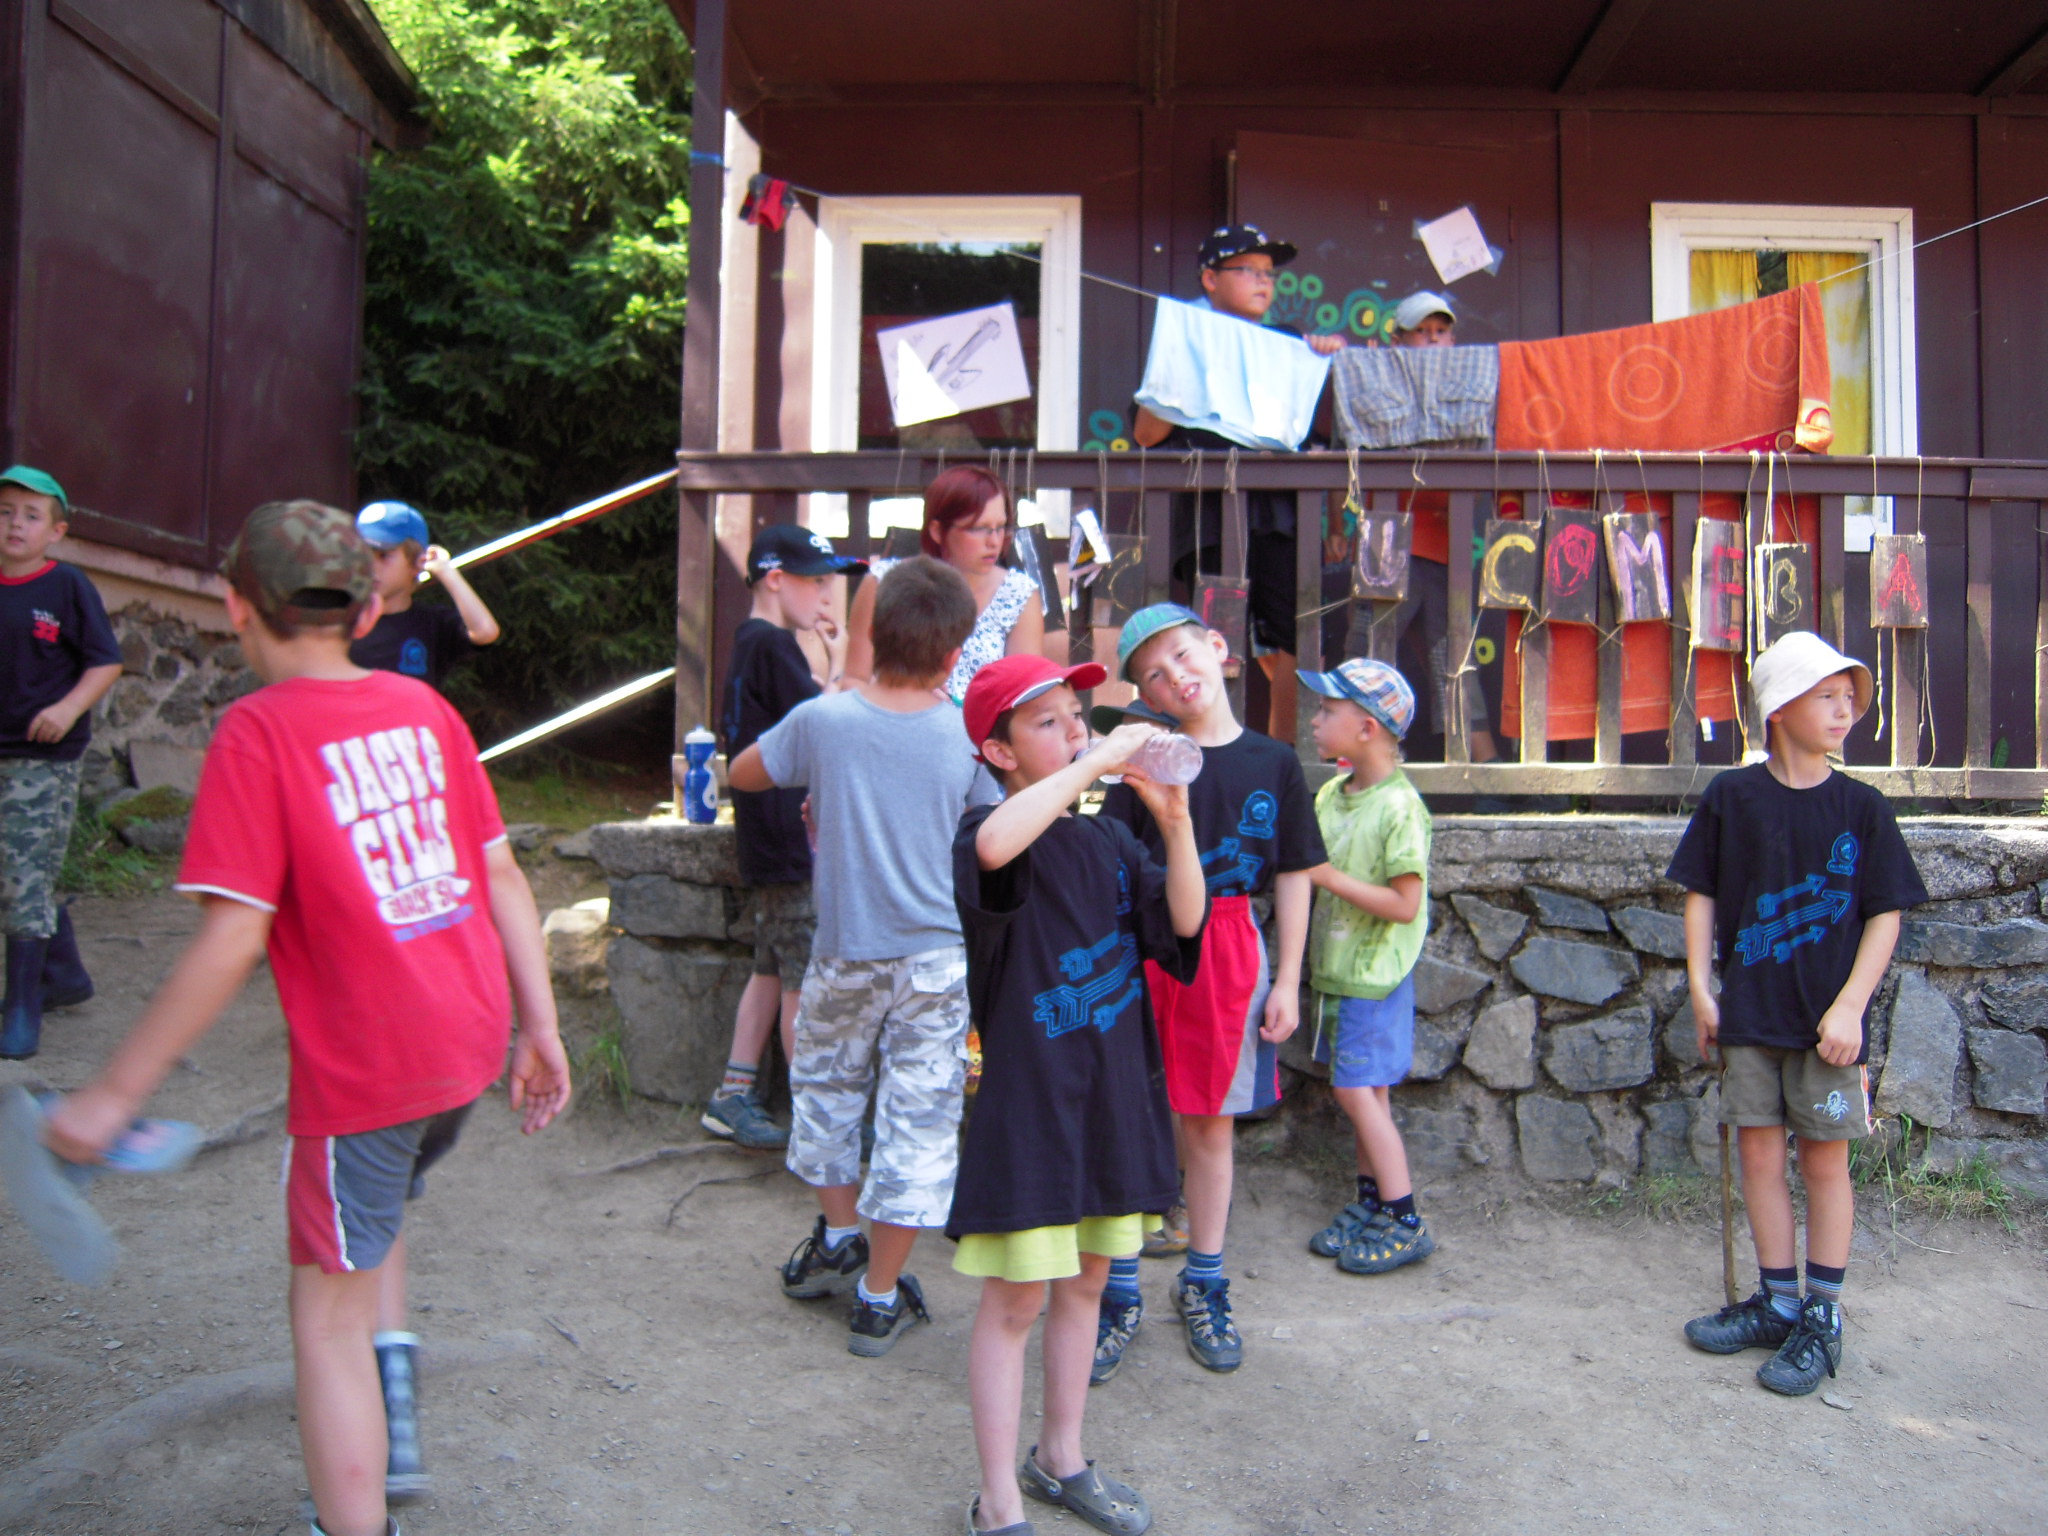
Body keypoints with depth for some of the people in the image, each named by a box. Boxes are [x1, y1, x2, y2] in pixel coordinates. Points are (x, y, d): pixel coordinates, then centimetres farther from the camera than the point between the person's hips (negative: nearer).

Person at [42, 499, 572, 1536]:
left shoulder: (257, 730, -12)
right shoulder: (422, 708, 4)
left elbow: (232, 940, -16)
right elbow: (502, 876, 5)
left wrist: (114, 1093, -8)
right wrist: (540, 1028, 12)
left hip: (363, 1061, -6)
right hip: (470, 1043, 6)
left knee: (328, 1314, 10)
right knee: (370, 1209, 31)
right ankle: (389, 1434, 31)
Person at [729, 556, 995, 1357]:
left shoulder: (822, 720, -10)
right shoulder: (965, 737, -9)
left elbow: (743, 774, 7)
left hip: (845, 955, 1)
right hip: (936, 959, 0)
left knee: (826, 1086, 25)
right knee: (917, 1119, 9)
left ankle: (838, 1236, 40)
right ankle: (880, 1297, 18)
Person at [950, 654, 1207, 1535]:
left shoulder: (1108, 841, 8)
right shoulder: (993, 833, -12)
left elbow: (1182, 924, -2)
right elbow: (994, 845, -38)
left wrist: (1175, 820, -14)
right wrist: (1095, 764, -30)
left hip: (1113, 1093, 7)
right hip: (1029, 1097, -7)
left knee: (1085, 1280, 18)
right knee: (1016, 1298, 1)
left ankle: (1059, 1461, 37)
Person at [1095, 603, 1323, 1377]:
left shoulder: (1274, 763, 3)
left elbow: (1293, 877, 6)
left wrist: (1287, 981, 3)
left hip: (1230, 952, 2)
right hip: (1144, 948, -1)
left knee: (1211, 1123, 13)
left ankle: (1203, 1285, 29)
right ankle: (1120, 1293, 19)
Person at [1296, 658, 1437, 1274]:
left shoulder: (1399, 805, -18)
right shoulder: (1331, 793, 6)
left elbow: (1404, 904, -21)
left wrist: (1329, 876, -21)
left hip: (1373, 973, -8)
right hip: (1338, 967, 8)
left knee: (1358, 1090, -6)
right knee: (1361, 1090, 14)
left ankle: (1405, 1222, 6)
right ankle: (1370, 1201, 26)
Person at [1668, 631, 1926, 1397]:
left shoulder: (1861, 806, -1)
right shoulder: (1731, 797, -1)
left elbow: (1885, 913, 0)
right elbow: (1701, 896, 5)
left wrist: (1850, 1006, -8)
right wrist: (1700, 988, -1)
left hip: (1827, 1018, -1)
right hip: (1749, 1015, 1)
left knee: (1824, 1161, 6)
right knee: (1759, 1154, 8)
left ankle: (1822, 1319, 19)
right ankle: (1779, 1303, 23)